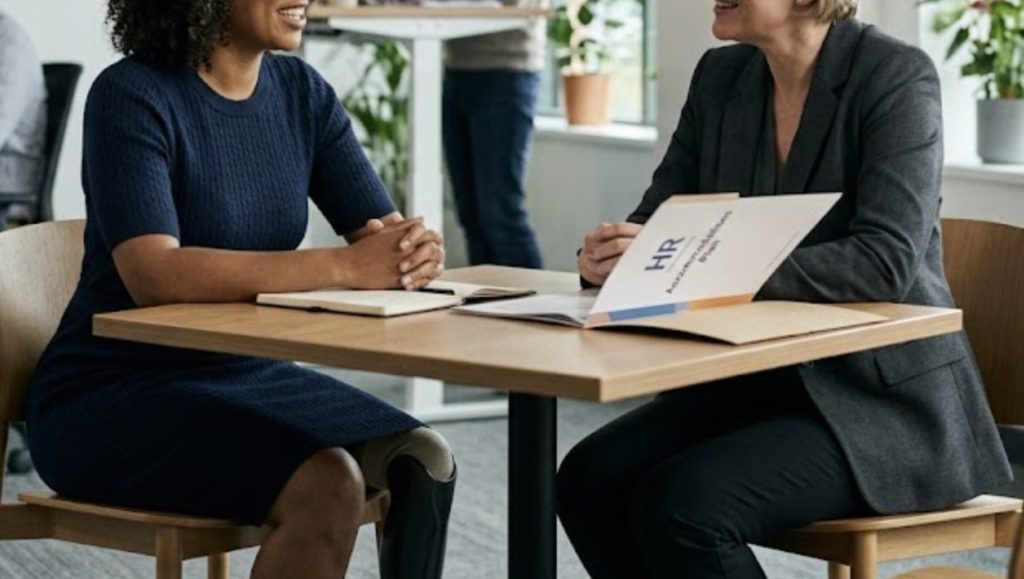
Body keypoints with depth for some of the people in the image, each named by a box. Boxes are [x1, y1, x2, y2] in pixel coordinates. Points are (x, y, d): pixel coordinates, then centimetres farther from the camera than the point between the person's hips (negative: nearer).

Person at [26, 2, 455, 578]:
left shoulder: (302, 92, 3)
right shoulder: (132, 96, -17)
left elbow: (386, 238, 0)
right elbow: (154, 276, -31)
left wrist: (416, 251, -26)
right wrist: (345, 265, -37)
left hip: (248, 375, 6)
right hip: (111, 396, -6)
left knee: (425, 462, -17)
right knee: (328, 487, -28)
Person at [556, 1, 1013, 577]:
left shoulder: (898, 76, -13)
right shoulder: (721, 77, 6)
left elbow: (886, 262, -24)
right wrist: (612, 254, -16)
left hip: (886, 397, -6)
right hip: (764, 379, 7)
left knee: (684, 503, -27)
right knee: (590, 480, -16)